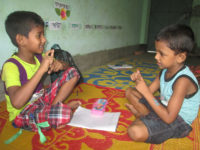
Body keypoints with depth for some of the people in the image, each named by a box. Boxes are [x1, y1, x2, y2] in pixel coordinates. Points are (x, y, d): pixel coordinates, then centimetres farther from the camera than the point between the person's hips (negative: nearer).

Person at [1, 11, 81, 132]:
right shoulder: (11, 66, -22)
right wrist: (41, 69, -37)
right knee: (64, 115, -37)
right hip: (23, 114, -7)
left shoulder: (39, 57, -1)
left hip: (42, 99, 7)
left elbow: (68, 67, 10)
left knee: (73, 73, -2)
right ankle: (58, 108, -2)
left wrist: (60, 65, -16)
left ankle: (54, 106, -6)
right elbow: (17, 102, -37)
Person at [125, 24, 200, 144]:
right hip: (164, 106, 8)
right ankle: (146, 114, -3)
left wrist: (146, 92, -31)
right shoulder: (165, 70, -3)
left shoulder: (182, 80, -29)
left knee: (135, 132, -33)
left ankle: (143, 114, -2)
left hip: (178, 120, -8)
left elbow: (168, 118, -31)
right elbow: (150, 92, 3)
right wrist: (140, 80, -18)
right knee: (130, 92, 12)